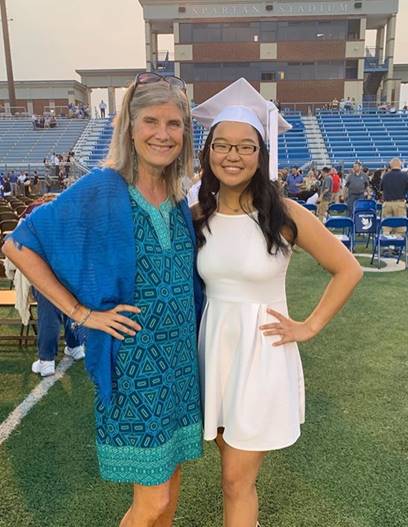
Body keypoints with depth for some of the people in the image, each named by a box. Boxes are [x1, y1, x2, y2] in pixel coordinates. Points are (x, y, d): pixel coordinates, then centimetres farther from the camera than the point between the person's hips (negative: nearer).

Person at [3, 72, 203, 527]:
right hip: (133, 365, -6)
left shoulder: (178, 197, 4)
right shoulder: (100, 191, -14)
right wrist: (80, 313, -14)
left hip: (181, 359, 6)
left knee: (171, 478, 20)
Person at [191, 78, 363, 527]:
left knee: (237, 480, 7)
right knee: (235, 470, 19)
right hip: (214, 347, 4)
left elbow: (348, 270, -2)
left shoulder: (285, 215, -12)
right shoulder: (197, 216, -2)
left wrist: (310, 326, -5)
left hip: (262, 352, -3)